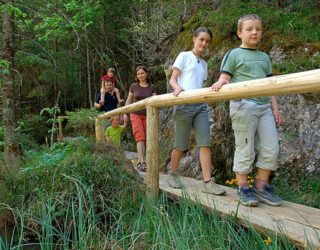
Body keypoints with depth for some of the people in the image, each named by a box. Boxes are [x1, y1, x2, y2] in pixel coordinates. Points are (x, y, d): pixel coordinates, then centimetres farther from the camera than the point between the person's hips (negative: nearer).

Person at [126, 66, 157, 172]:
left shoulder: (152, 87, 3)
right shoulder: (134, 86, 2)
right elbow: (128, 101, 10)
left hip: (147, 115, 2)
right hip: (136, 115, -1)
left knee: (145, 139, -1)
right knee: (140, 137, -16)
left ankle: (140, 161, 11)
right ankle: (142, 162, -22)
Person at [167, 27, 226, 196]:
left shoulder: (204, 64, 22)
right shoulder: (184, 56, 5)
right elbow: (172, 79, -2)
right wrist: (177, 88, -22)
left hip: (201, 105, 5)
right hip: (184, 104, -5)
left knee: (205, 143, -7)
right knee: (181, 145, 1)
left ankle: (208, 182, -7)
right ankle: (173, 175, 22)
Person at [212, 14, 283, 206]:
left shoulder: (264, 57, 20)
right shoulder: (234, 54, 5)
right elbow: (224, 78, -2)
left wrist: (275, 109, 12)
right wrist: (221, 82, -27)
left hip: (265, 106, 6)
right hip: (243, 105, -5)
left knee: (271, 149, 2)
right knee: (245, 150, -2)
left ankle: (261, 187, 16)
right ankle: (243, 188, 11)